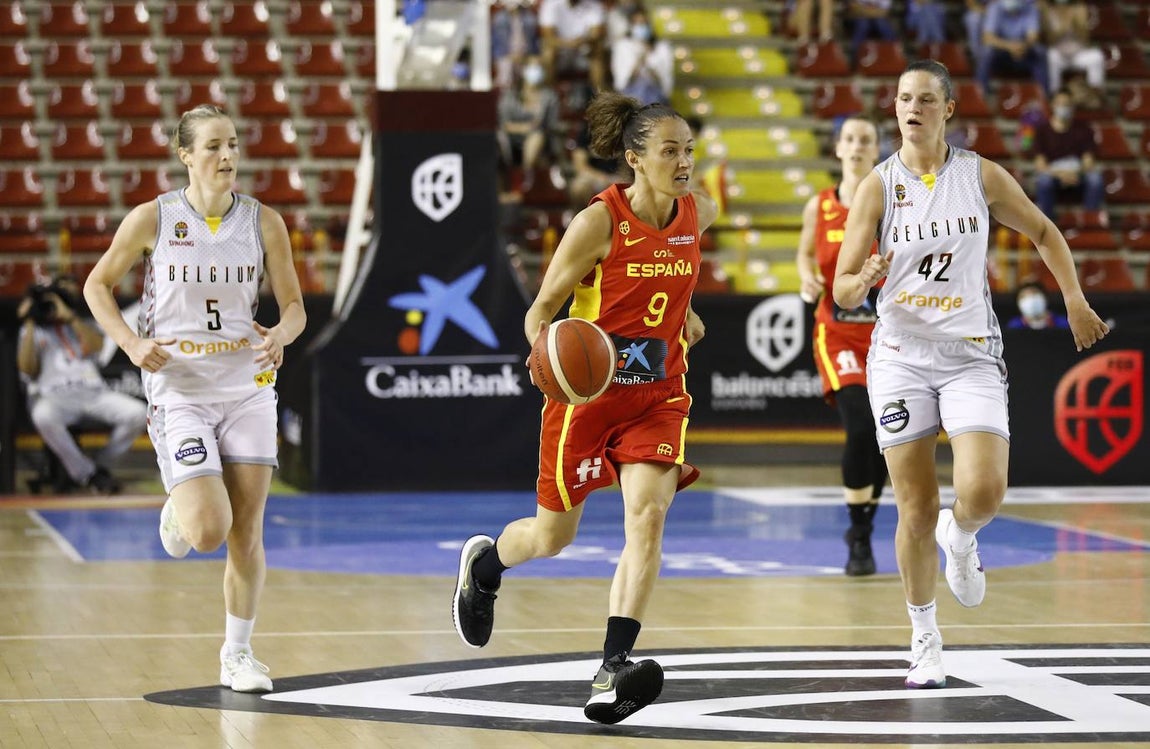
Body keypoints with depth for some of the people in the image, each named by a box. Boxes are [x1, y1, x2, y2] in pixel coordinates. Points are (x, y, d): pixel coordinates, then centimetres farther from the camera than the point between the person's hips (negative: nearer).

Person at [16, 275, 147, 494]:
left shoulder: (81, 326, 25)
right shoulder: (32, 331, 21)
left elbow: (94, 345, 0)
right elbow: (27, 370, 2)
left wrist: (68, 315, -3)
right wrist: (29, 325, 2)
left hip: (94, 394, 3)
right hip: (53, 397, -3)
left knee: (138, 413, -23)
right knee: (43, 416, -41)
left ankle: (101, 466, -4)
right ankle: (88, 475, -25)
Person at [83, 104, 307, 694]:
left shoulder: (263, 222, 1)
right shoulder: (152, 219, -5)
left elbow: (294, 305, 7)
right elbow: (97, 285, 5)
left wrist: (280, 335, -16)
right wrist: (131, 342, -11)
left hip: (247, 385, 3)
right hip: (178, 387, -3)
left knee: (247, 532, 3)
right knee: (209, 532, -15)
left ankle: (237, 654, 18)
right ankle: (178, 509, 22)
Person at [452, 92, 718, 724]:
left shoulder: (697, 213, -2)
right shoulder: (598, 222, -18)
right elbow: (541, 308, -14)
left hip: (657, 394, 3)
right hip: (587, 390, -3)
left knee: (647, 516, -20)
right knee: (552, 536, 10)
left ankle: (613, 668, -24)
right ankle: (483, 563, 46)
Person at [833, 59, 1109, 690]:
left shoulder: (981, 176, 0)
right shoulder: (878, 186, -3)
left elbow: (1042, 231, 16)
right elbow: (841, 289, -5)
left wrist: (1074, 300, 8)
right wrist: (864, 281, -27)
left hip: (971, 355, 0)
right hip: (901, 357, 0)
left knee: (983, 493, -18)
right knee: (916, 512, 0)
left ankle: (959, 539, 19)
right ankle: (925, 644, 16)